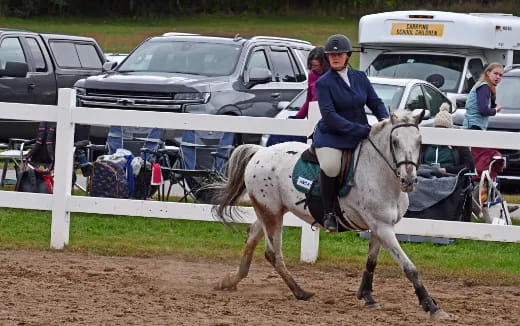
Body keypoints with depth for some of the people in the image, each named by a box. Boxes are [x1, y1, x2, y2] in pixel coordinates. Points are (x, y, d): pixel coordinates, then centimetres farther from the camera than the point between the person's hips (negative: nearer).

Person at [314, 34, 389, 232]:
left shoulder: (360, 77, 10)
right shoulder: (323, 83, -6)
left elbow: (375, 103, 13)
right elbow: (329, 115, -16)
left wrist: (385, 121, -9)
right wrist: (359, 129, -24)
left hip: (360, 134, 5)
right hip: (332, 136, -5)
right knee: (330, 167, -32)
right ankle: (328, 213, -16)